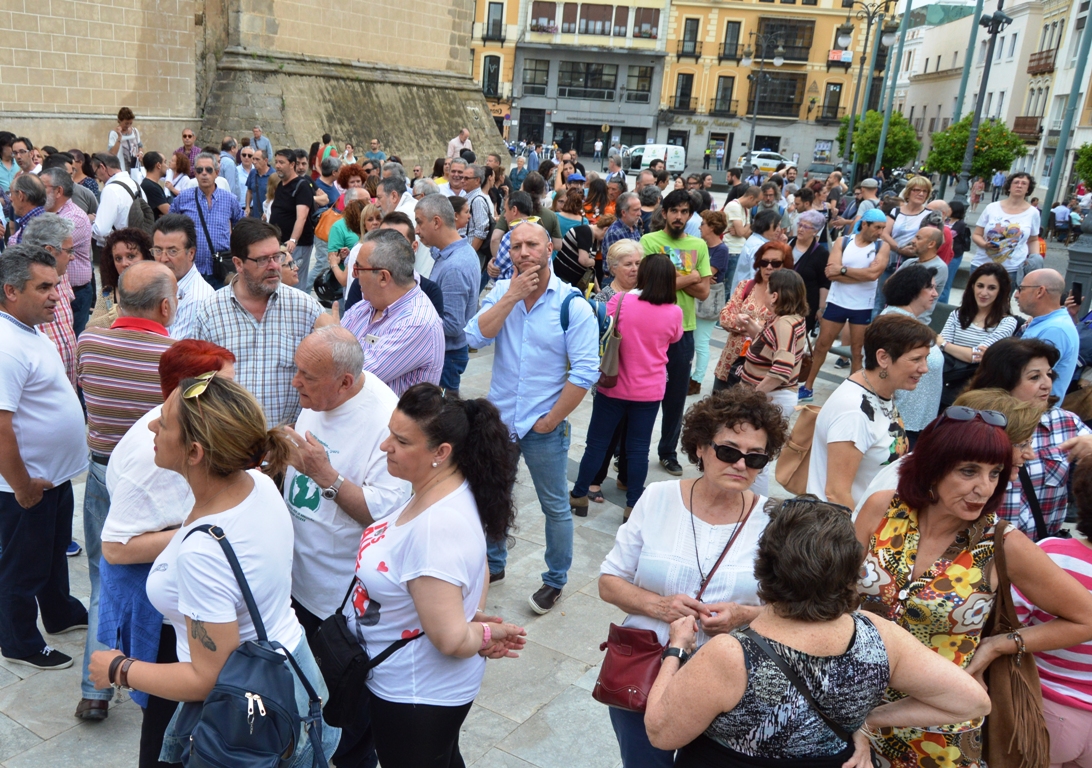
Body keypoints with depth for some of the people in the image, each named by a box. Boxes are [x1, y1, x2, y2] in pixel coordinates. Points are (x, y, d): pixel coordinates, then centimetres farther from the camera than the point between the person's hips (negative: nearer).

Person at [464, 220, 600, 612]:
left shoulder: (573, 305, -12)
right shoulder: (501, 291, 0)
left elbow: (585, 372, -14)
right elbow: (476, 336, -15)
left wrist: (550, 420, -13)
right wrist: (513, 295, -19)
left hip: (544, 427, -4)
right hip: (499, 418, 4)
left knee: (555, 507, 10)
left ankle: (555, 581, 30)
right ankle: (493, 566, 42)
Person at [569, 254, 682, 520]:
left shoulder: (620, 300, -13)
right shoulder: (674, 312, -8)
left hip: (614, 387, -1)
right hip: (649, 391, 1)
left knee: (597, 442, 12)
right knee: (638, 448, 9)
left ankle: (579, 496, 23)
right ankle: (633, 506, 15)